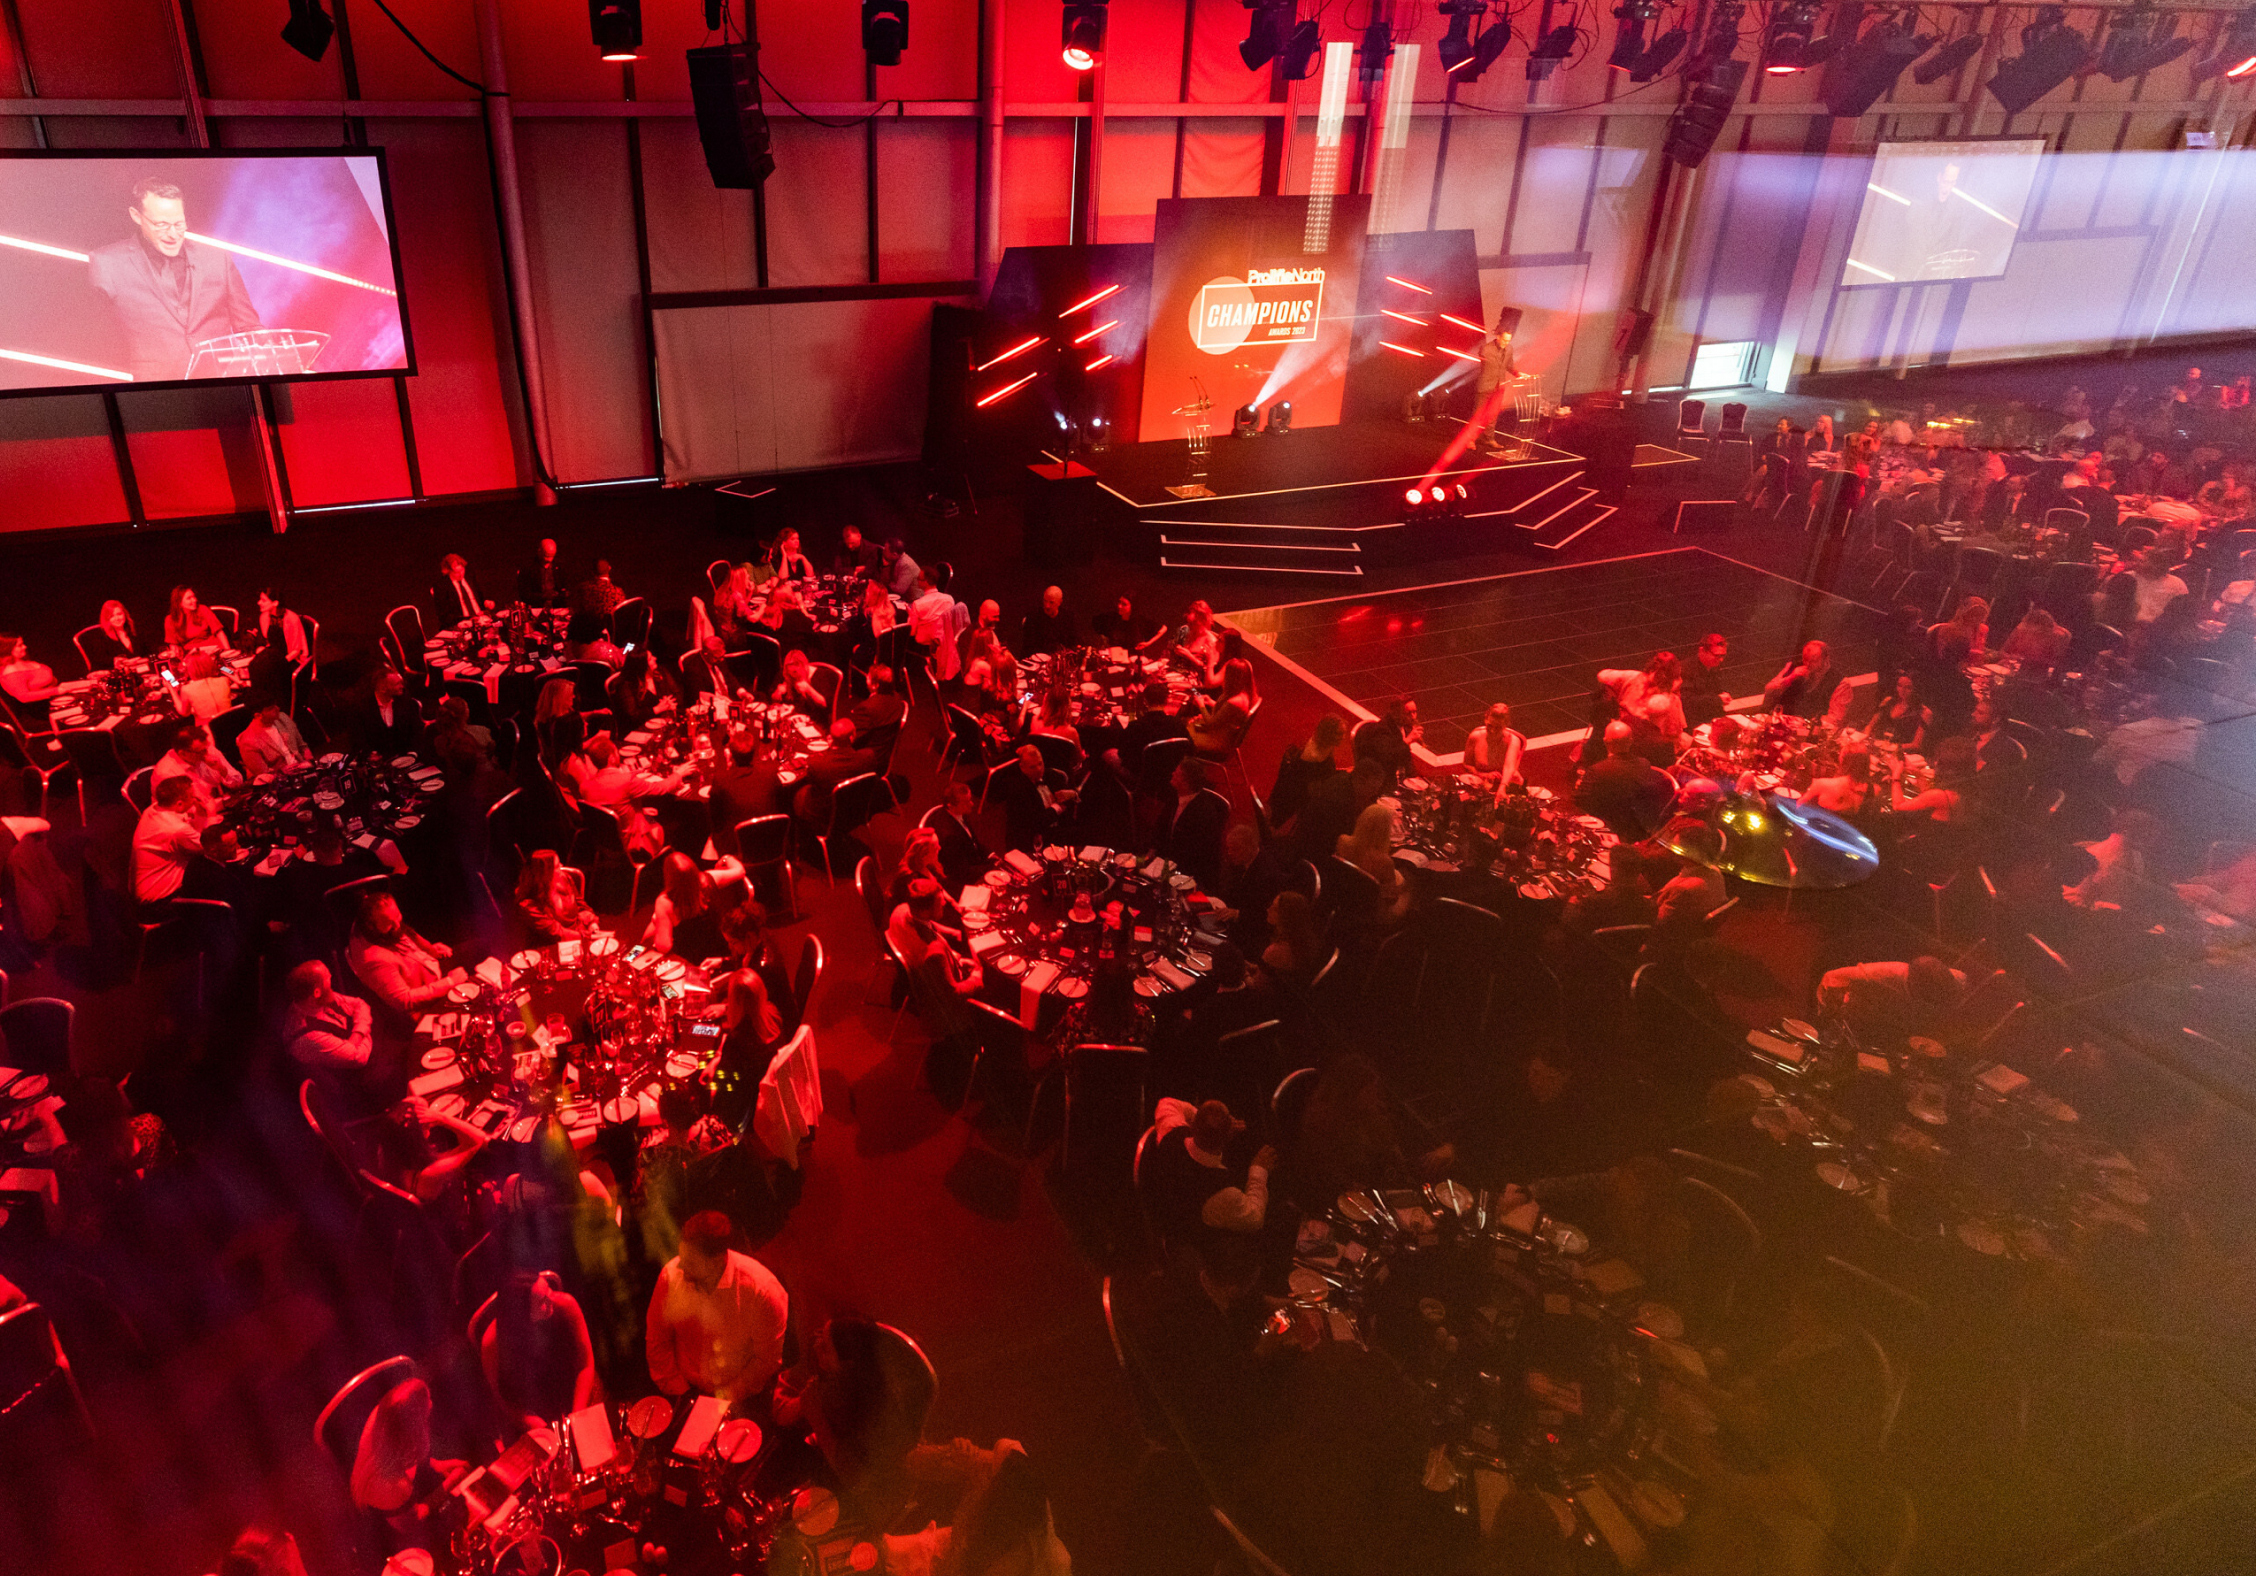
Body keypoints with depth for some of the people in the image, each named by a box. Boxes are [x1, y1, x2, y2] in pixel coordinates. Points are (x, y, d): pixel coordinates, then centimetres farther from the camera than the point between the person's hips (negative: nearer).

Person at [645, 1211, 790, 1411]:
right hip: (688, 1390, 3)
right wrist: (678, 1393, -1)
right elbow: (657, 1341, 4)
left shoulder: (761, 1289, -20)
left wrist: (729, 1398, -10)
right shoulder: (671, 1275, -10)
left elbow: (769, 1358, -8)